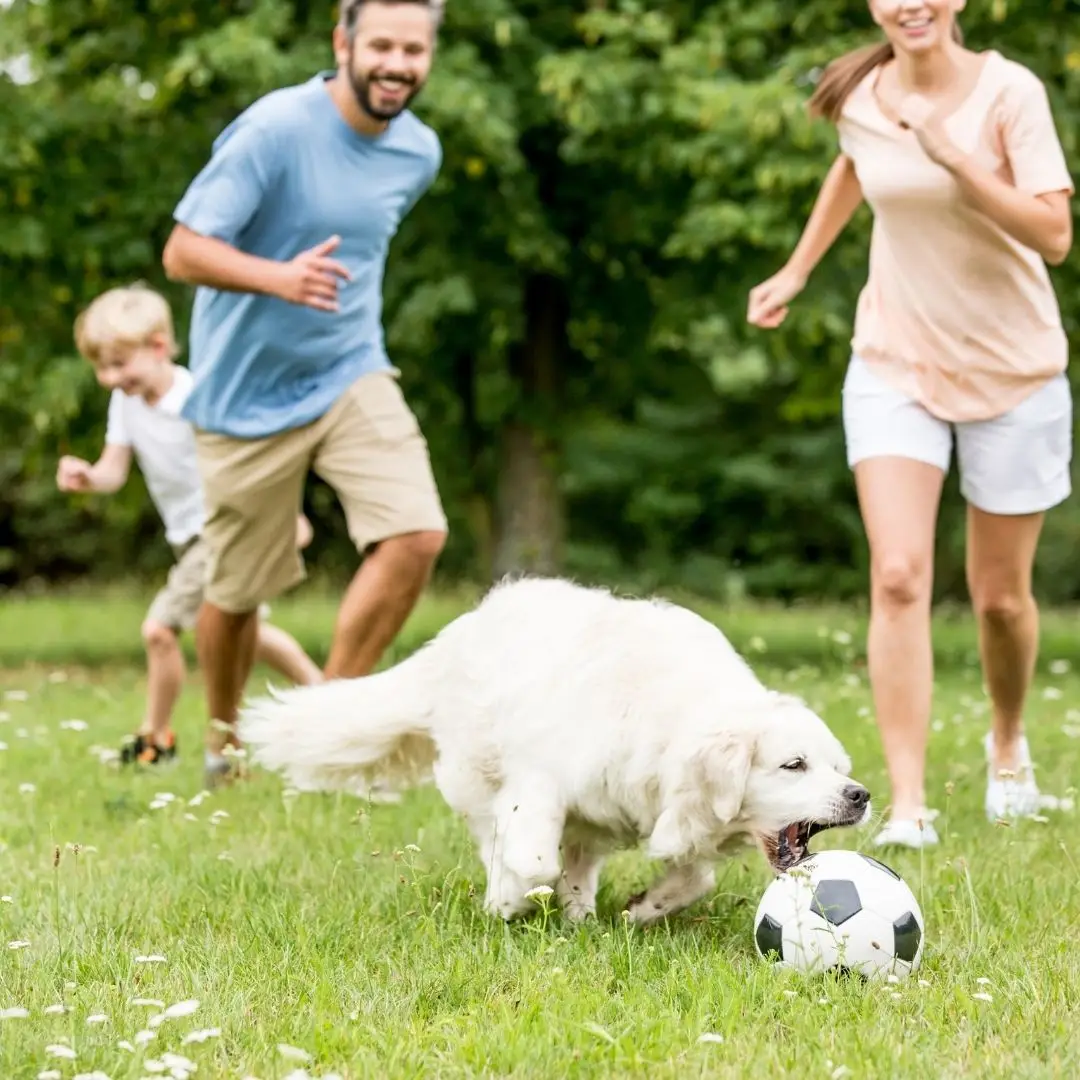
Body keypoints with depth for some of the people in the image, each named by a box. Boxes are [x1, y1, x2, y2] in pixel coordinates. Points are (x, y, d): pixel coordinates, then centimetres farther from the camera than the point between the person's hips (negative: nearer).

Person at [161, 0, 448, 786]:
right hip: (248, 394, -4)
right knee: (238, 590, 7)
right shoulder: (275, 130, -19)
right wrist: (280, 278, -38)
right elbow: (183, 251, -23)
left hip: (352, 375, 4)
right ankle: (225, 741, 34)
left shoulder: (419, 152, 2)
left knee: (417, 534, -18)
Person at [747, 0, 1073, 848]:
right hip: (896, 364, 2)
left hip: (1012, 368, -2)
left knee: (1001, 593, 8)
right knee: (898, 577, -15)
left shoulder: (1009, 92, -15)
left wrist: (955, 159, -31)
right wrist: (796, 270, 23)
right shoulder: (859, 97, -3)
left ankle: (1009, 746, 38)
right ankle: (908, 806, -16)